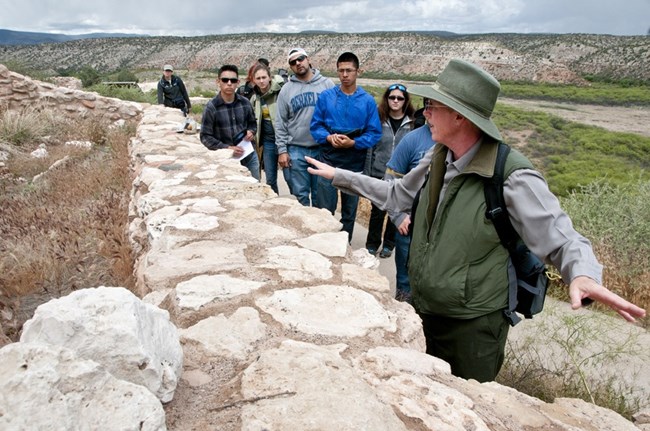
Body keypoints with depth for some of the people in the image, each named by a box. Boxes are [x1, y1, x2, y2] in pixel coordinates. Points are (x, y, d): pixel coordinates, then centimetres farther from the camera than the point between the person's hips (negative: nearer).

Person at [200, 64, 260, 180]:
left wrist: (252, 131, -6)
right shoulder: (211, 107, -9)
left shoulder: (245, 102, 2)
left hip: (250, 157, 4)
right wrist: (227, 148, -18)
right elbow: (205, 137, -7)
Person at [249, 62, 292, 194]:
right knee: (270, 180, 11)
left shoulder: (280, 92, -9)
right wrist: (252, 133, 13)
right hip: (267, 142, 6)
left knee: (290, 178, -4)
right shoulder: (255, 98, 10)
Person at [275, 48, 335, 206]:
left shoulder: (327, 84, 2)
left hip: (322, 149, -1)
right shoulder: (287, 89, 6)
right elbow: (280, 122, 5)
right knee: (300, 194, 7)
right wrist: (282, 150, -1)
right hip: (296, 150, 1)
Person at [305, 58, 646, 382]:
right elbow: (397, 194, 13)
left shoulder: (513, 178, -24)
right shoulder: (437, 159, -2)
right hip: (422, 311, 6)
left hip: (472, 328, -6)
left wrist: (583, 276, -42)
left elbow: (561, 240, -19)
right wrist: (339, 175, 16)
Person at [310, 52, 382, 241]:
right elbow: (315, 126, 3)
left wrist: (353, 143, -19)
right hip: (329, 161, 0)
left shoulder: (368, 101, -2)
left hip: (354, 163, 0)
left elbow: (375, 133, -4)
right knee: (324, 210, 4)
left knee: (350, 211, 14)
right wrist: (328, 137, -17)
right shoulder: (326, 96, 1)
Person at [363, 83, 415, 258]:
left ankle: (388, 244, 29)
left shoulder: (412, 123, -2)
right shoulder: (379, 119, -1)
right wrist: (366, 173, -1)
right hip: (379, 174, 0)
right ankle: (372, 244, 24)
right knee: (377, 211, 7)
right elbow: (370, 147, 1)